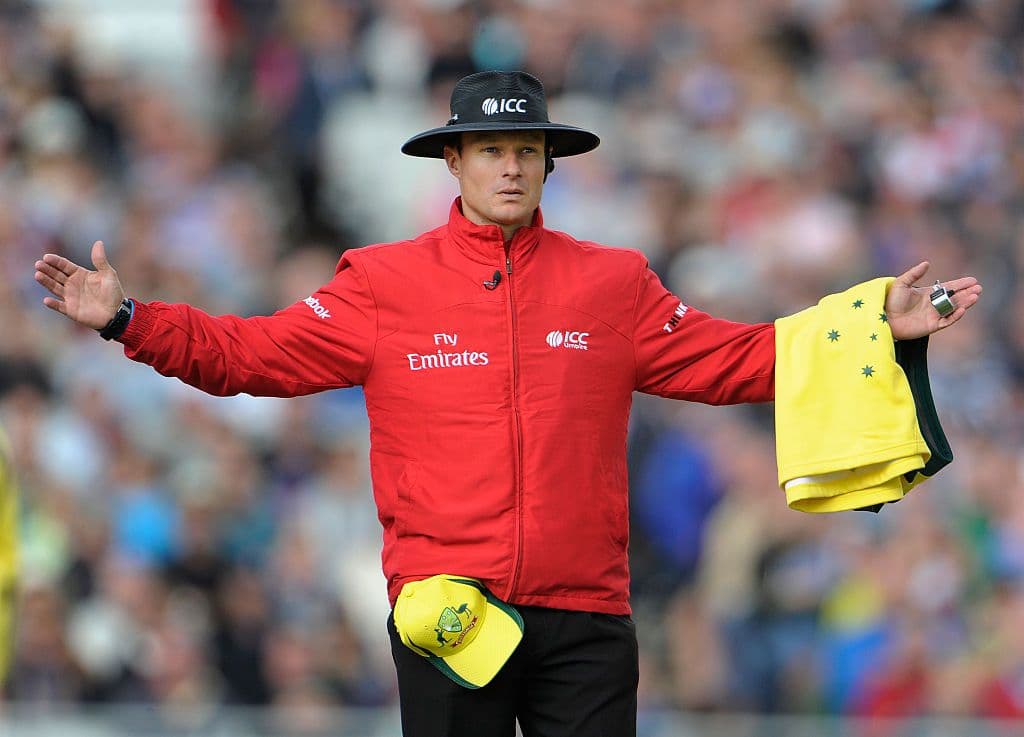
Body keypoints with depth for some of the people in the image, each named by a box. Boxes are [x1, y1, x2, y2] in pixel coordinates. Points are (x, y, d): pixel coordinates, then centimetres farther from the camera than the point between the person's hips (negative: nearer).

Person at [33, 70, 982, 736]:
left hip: (584, 613, 1)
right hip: (444, 610, -1)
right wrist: (129, 321, -9)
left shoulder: (611, 283, 8)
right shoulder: (386, 282, 3)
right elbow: (257, 352, 1)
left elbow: (725, 360, 12)